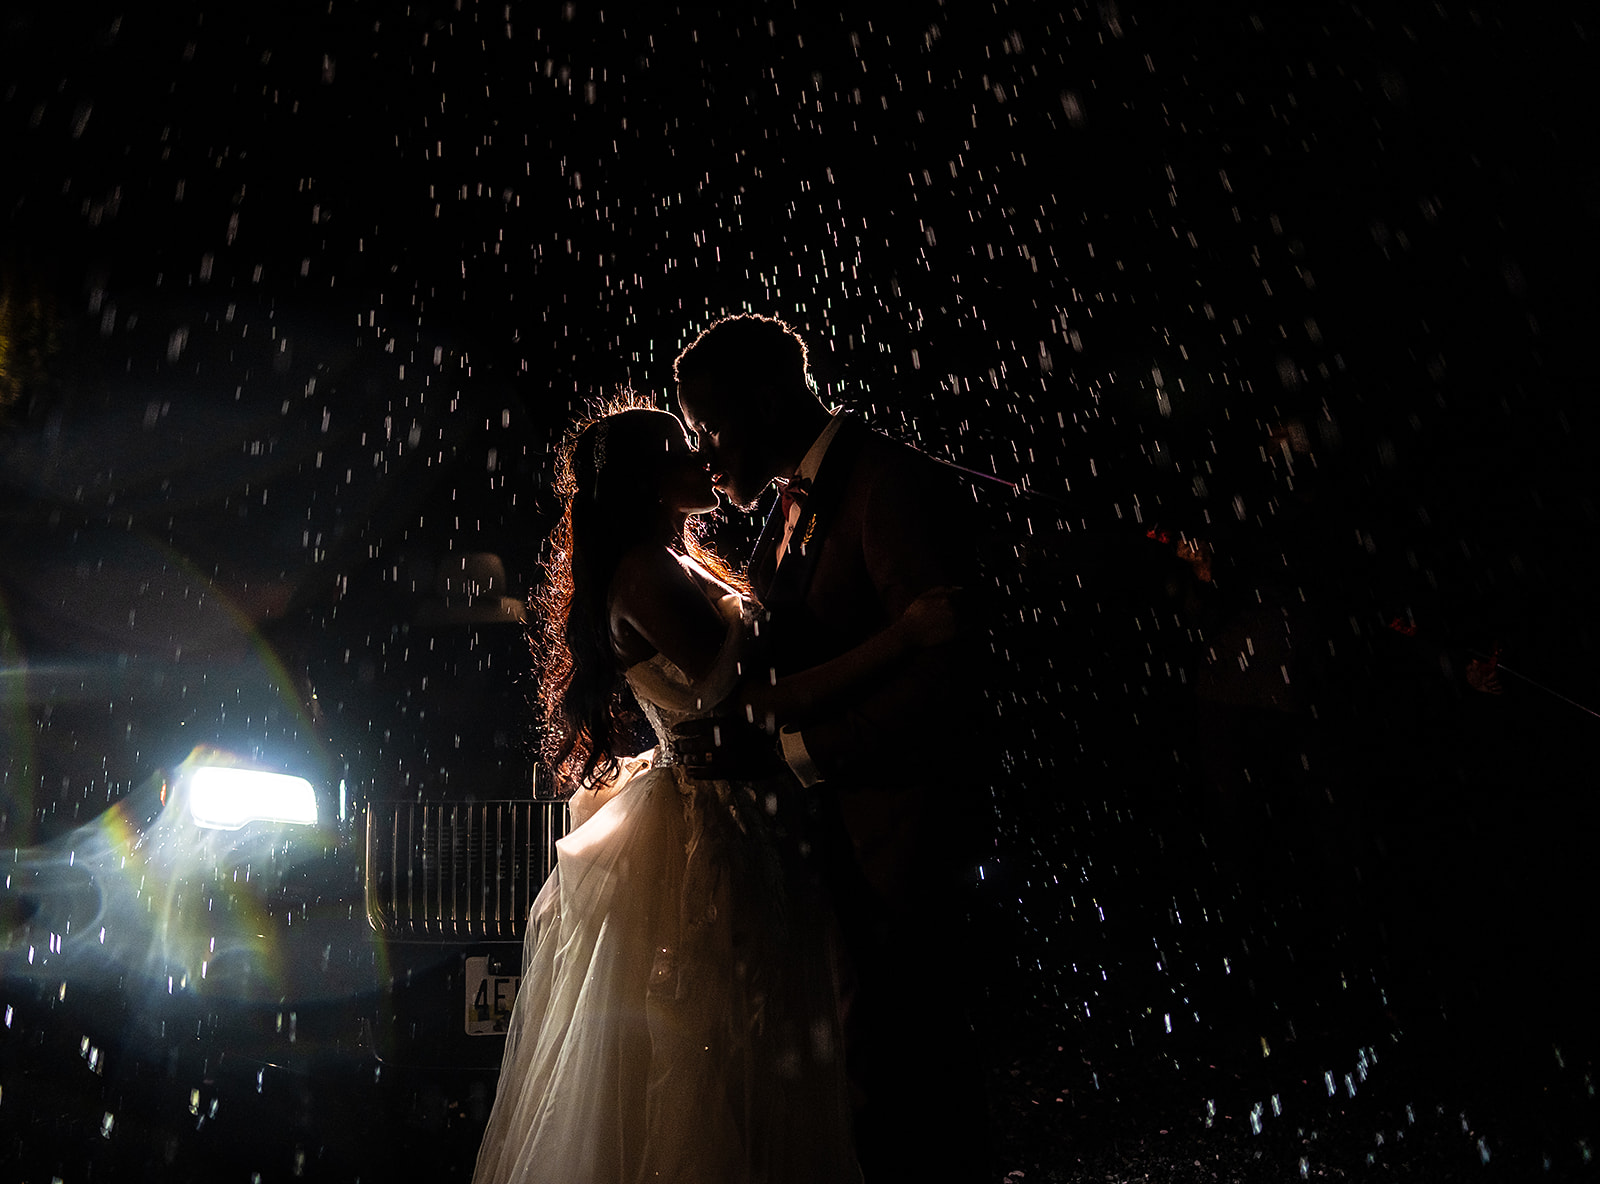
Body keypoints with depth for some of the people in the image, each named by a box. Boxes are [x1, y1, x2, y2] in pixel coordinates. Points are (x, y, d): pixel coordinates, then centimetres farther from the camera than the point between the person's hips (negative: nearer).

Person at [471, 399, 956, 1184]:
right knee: (693, 1066, 0)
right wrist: (904, 634, -25)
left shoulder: (681, 564, 14)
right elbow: (751, 700, -24)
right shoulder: (645, 571, -17)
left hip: (725, 828, 10)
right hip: (695, 834, -10)